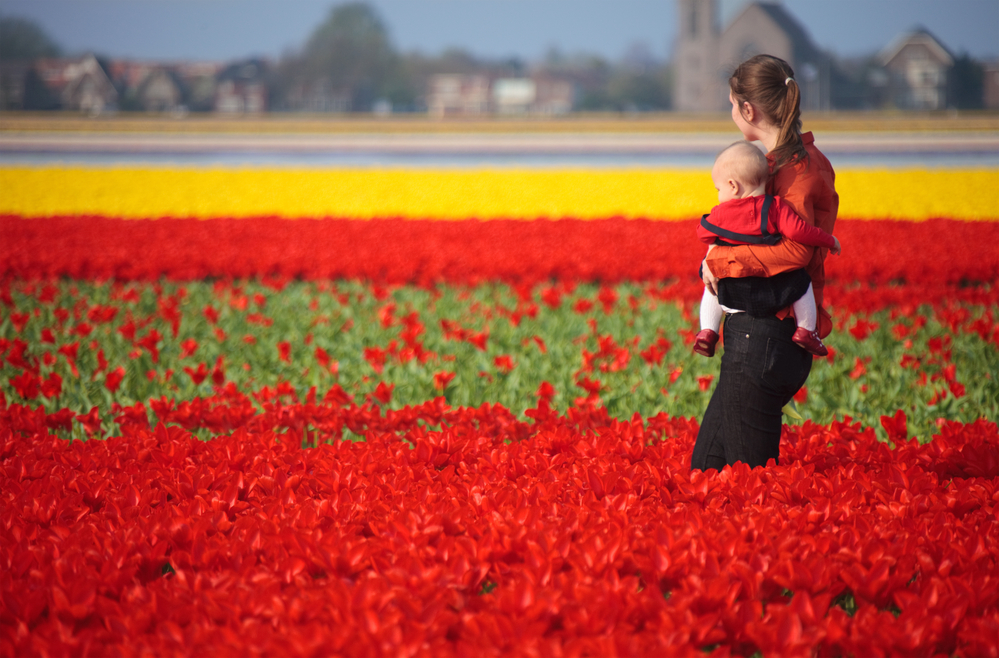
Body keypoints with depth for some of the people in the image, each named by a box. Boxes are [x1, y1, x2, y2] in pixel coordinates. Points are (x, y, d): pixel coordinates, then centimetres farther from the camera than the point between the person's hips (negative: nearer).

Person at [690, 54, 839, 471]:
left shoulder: (796, 169, -14)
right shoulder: (801, 160, 16)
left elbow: (795, 249, -26)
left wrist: (723, 260, -17)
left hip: (763, 338, -10)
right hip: (757, 332, 10)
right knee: (706, 465, 12)